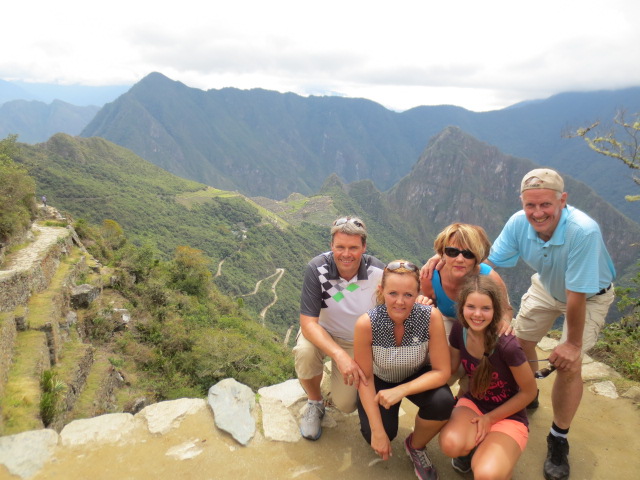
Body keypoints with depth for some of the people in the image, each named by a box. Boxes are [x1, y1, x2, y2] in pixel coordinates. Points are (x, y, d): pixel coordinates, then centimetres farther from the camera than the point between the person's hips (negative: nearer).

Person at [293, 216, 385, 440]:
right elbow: (308, 323, -29)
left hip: (359, 342, 1)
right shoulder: (317, 269, -27)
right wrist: (339, 355, -43)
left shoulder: (378, 272, -23)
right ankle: (315, 402, -1)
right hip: (322, 333, -1)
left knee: (346, 404, -9)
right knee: (305, 352, -34)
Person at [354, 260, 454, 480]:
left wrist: (401, 391, -34)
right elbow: (365, 379, -19)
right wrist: (378, 431, -20)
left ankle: (416, 446, 4)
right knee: (375, 437, -19)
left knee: (443, 402, -28)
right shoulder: (366, 324, -32)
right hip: (380, 380, 0)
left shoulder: (431, 317, -30)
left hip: (417, 377, 1)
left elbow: (442, 372, -22)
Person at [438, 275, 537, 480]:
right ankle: (473, 446, 6)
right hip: (474, 403, 4)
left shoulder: (507, 346, -28)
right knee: (450, 444, -29)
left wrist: (490, 418, -10)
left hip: (508, 416, -3)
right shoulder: (459, 330, -13)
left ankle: (497, 454, 6)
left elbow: (529, 392, -13)